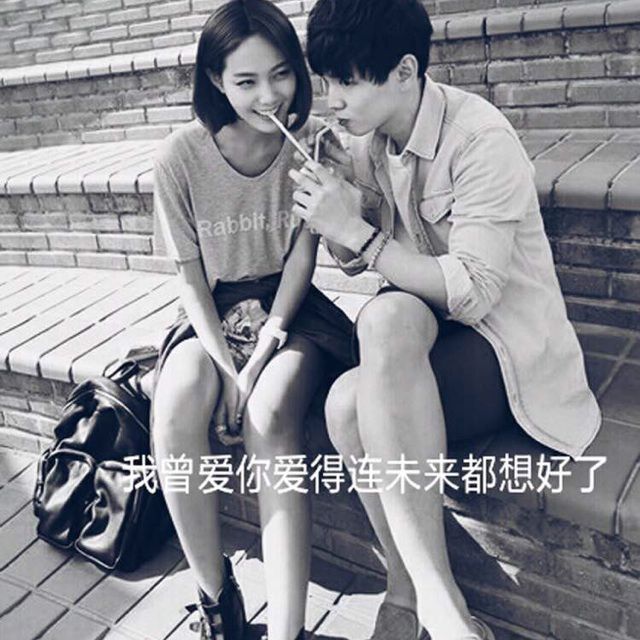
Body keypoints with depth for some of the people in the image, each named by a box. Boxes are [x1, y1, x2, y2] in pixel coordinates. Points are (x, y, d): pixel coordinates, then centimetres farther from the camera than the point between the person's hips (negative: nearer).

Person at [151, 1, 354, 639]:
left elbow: (302, 256, -7)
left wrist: (260, 358, -17)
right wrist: (227, 365, -18)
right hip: (212, 313, 1)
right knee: (174, 418, -29)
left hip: (287, 310, 0)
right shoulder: (180, 158, -9)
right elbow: (190, 277, -5)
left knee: (270, 418, -32)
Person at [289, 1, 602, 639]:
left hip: (503, 343, -5)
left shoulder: (481, 140, -18)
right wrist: (339, 201, -10)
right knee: (354, 387, -27)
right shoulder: (370, 138, 3)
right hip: (421, 324, 6)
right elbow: (355, 260, 9)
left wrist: (358, 231, -26)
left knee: (386, 322, -34)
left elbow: (473, 292, -24)